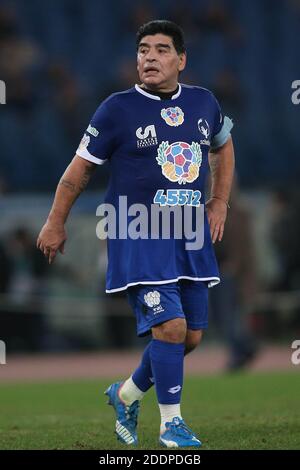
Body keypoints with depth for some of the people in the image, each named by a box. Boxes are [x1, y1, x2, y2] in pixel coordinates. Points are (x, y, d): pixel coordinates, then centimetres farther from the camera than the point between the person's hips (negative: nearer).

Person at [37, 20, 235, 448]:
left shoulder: (203, 103, 8)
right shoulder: (118, 108, -5)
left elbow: (224, 146, 28)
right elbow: (81, 167, 3)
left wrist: (219, 203, 18)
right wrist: (56, 224, 6)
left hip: (191, 235, 5)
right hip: (137, 234, -5)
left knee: (191, 336, 6)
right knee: (170, 325, -17)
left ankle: (127, 394, 30)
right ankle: (170, 422, -2)